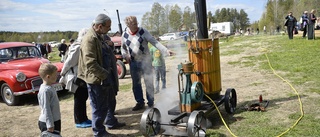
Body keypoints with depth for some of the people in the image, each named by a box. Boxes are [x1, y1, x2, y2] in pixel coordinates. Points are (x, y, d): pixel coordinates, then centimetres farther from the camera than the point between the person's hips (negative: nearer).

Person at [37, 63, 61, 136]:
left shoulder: (49, 87, 8)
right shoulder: (45, 90, -21)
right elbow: (46, 109, -22)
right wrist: (50, 125, -21)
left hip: (55, 120, 10)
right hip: (47, 123, -10)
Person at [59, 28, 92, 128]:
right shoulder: (77, 47, -21)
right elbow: (69, 62, -17)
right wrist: (63, 74, -8)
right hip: (76, 77, -9)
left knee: (83, 97, 16)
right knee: (79, 98, 0)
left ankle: (83, 118, 29)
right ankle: (79, 121, 13)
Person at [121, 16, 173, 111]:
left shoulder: (143, 32, -10)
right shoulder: (125, 35, 1)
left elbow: (154, 42, -16)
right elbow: (123, 48, 17)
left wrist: (166, 50, -28)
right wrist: (125, 55, -3)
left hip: (145, 61, -3)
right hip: (133, 63, 3)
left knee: (149, 83, 2)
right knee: (136, 83, 10)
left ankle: (151, 103, 17)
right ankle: (140, 102, 26)